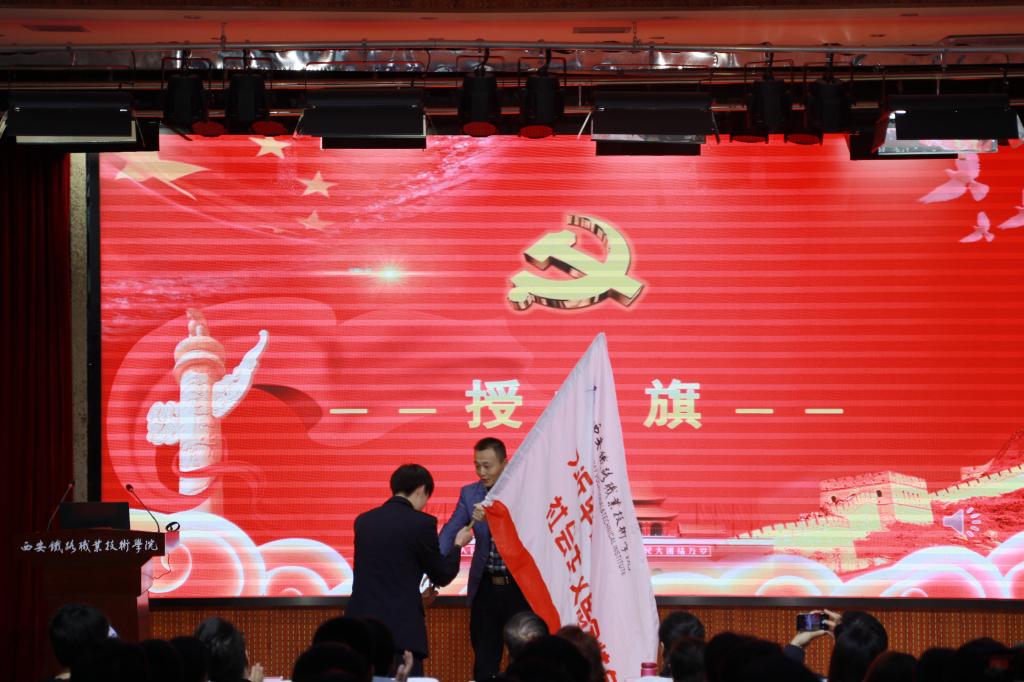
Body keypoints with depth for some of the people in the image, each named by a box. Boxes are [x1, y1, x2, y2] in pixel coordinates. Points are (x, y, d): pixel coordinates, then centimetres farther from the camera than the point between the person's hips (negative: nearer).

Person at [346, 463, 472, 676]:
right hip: (400, 628, -5)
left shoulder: (363, 521, 11)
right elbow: (442, 576, 4)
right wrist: (458, 545, 22)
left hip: (360, 625, 5)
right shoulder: (422, 523, -6)